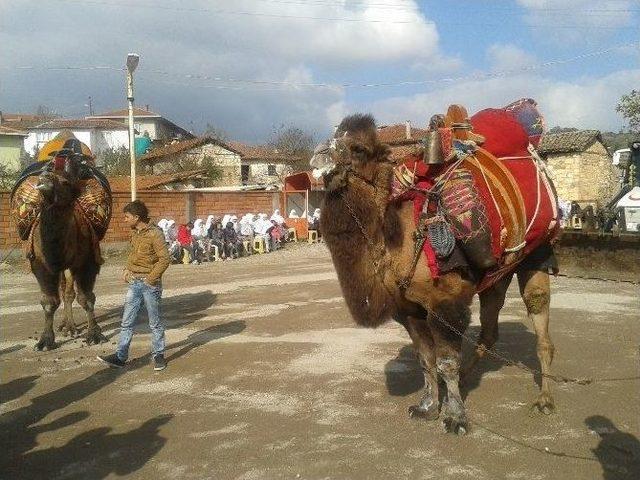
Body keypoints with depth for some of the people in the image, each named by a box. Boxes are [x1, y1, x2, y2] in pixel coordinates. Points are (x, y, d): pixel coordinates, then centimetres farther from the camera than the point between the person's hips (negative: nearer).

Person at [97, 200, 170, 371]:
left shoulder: (154, 234, -14)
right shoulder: (135, 233, 10)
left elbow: (165, 259, -18)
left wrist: (150, 278, -17)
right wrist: (127, 270, 9)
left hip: (150, 284, -7)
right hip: (134, 283, 7)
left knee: (155, 323, 5)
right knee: (127, 322, 5)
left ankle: (158, 355, 17)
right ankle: (120, 357, 9)